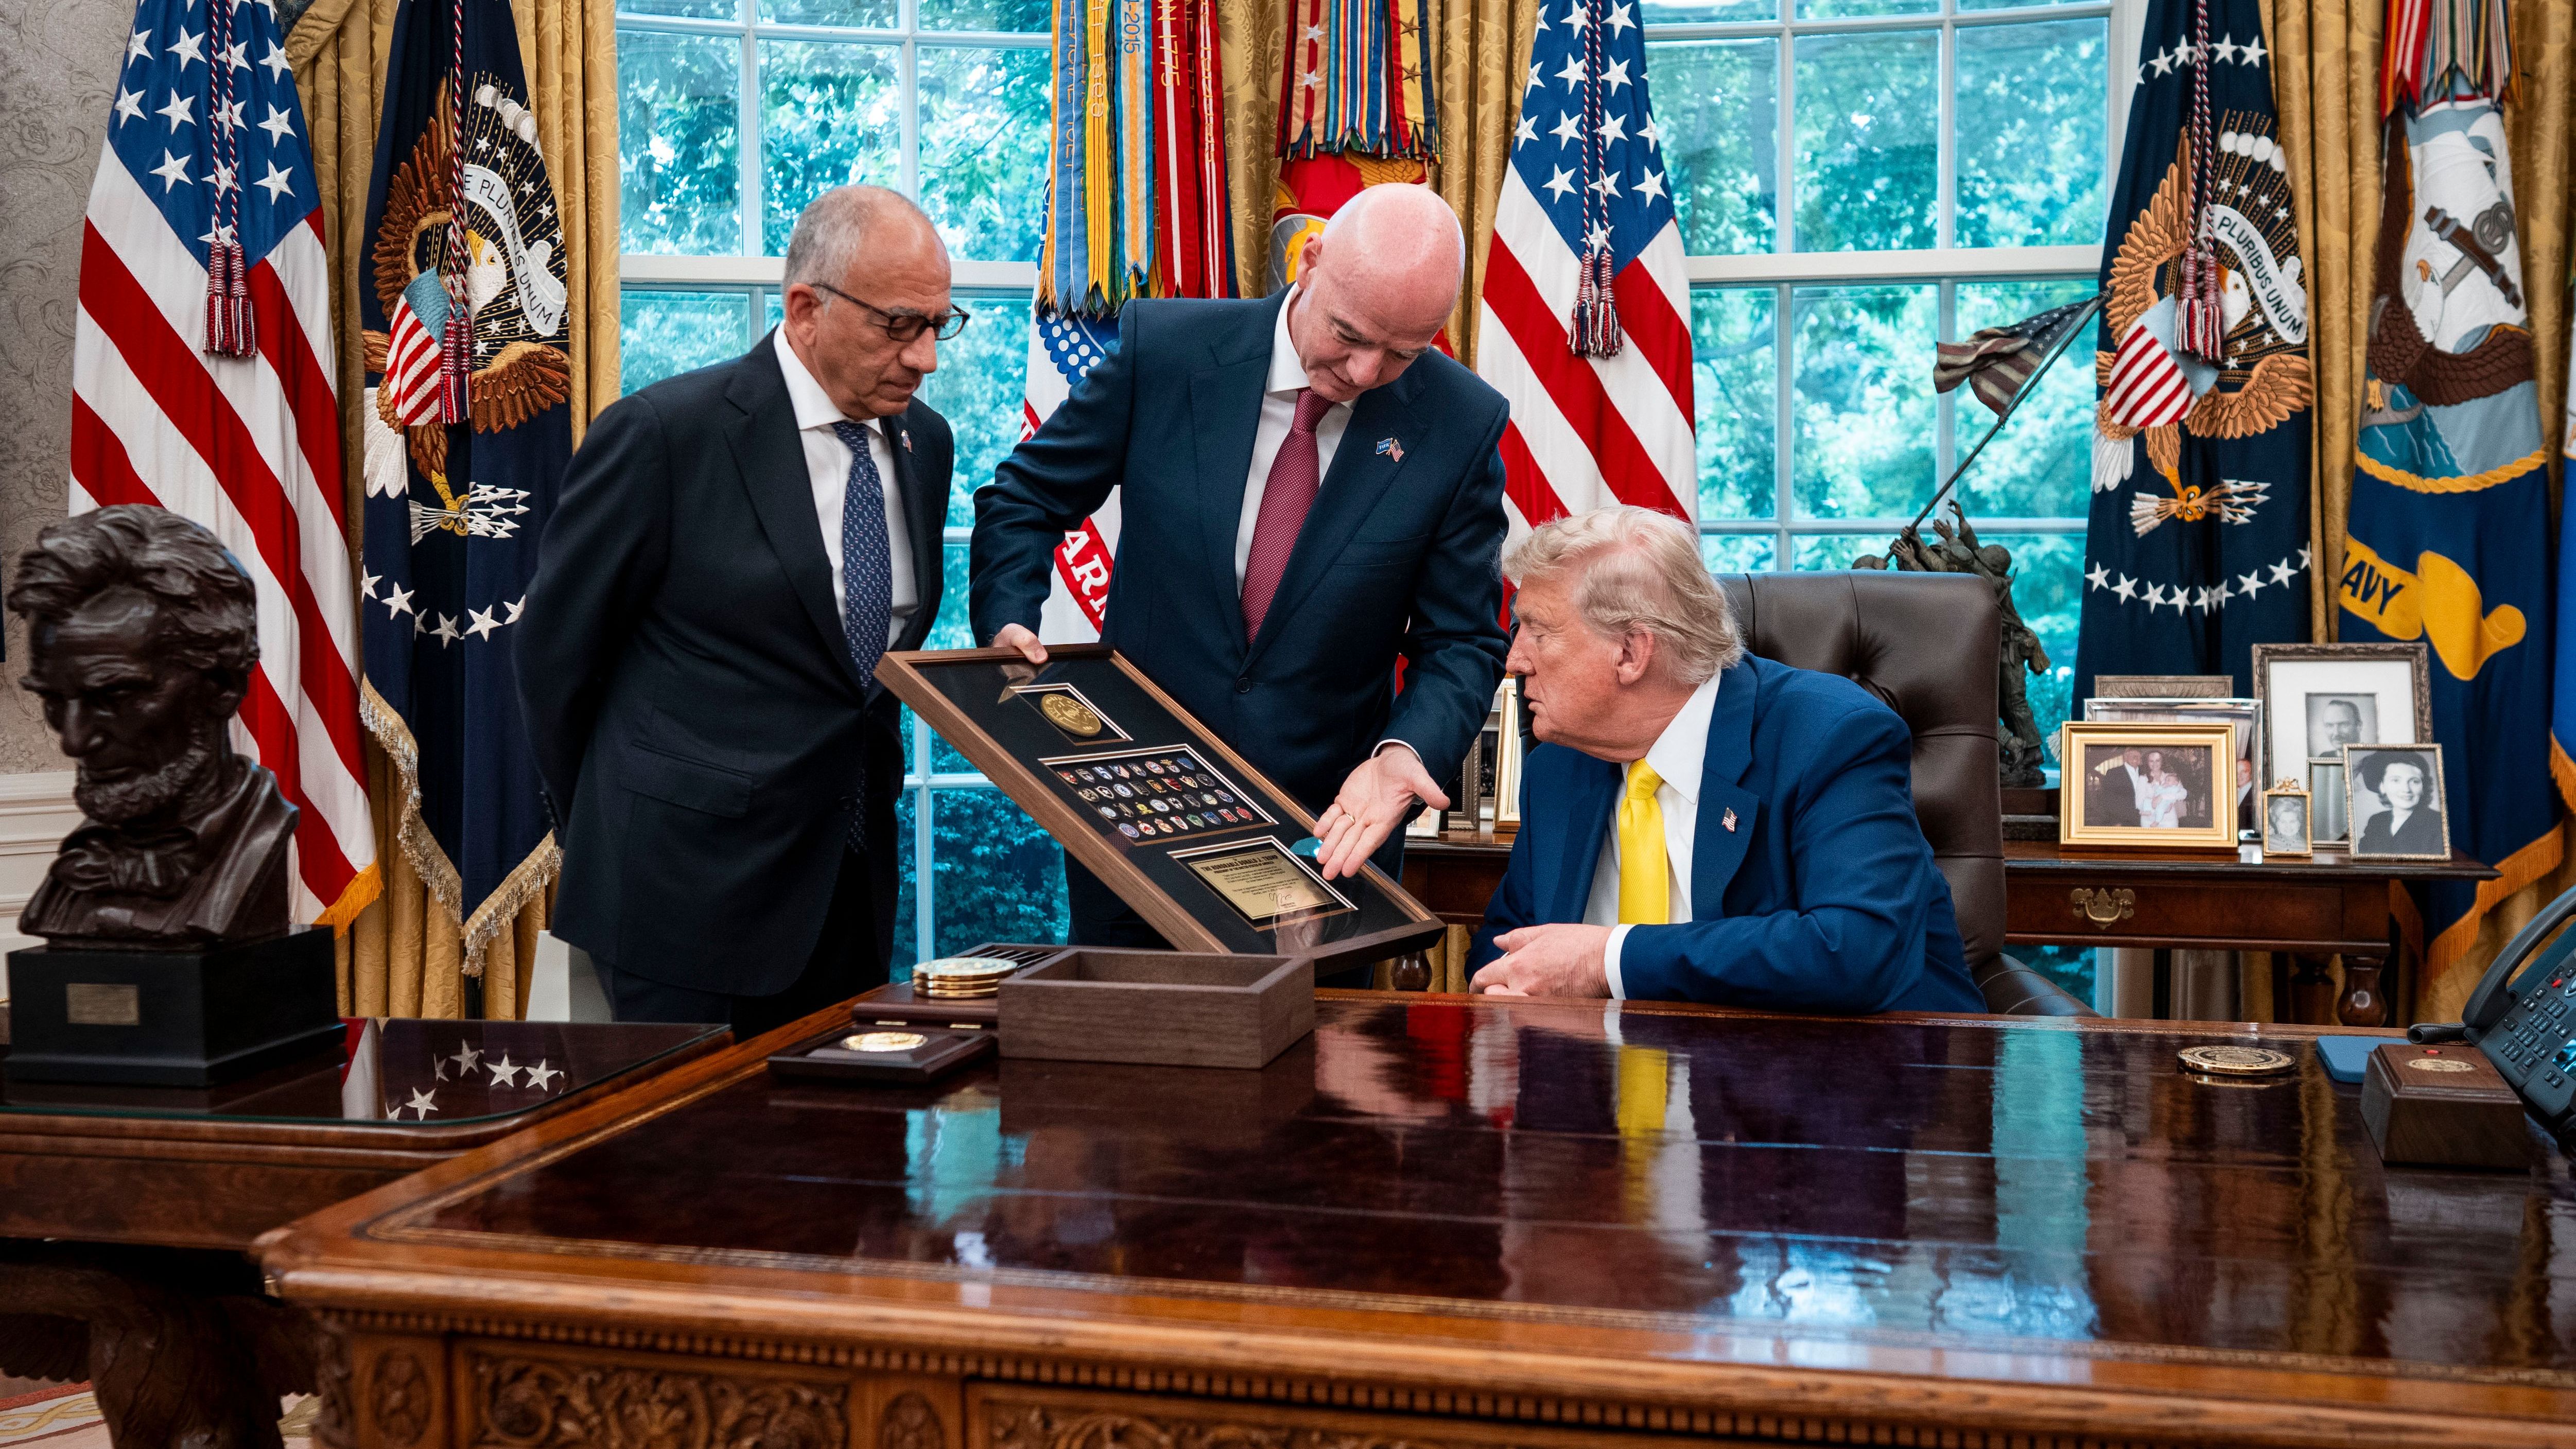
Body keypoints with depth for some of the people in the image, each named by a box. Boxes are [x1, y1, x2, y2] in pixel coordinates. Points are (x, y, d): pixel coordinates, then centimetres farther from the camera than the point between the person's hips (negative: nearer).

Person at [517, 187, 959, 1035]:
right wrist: (603, 833, 5)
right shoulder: (663, 434, -13)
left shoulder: (924, 442, 7)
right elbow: (556, 648, -5)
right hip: (690, 886, -6)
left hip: (853, 883, 6)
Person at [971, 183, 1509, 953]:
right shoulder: (1164, 347, -9)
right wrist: (1007, 624, -14)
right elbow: (1027, 498, 3)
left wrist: (1405, 752, -22)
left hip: (1330, 826, 0)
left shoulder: (1461, 425, -9)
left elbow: (1462, 644, -3)